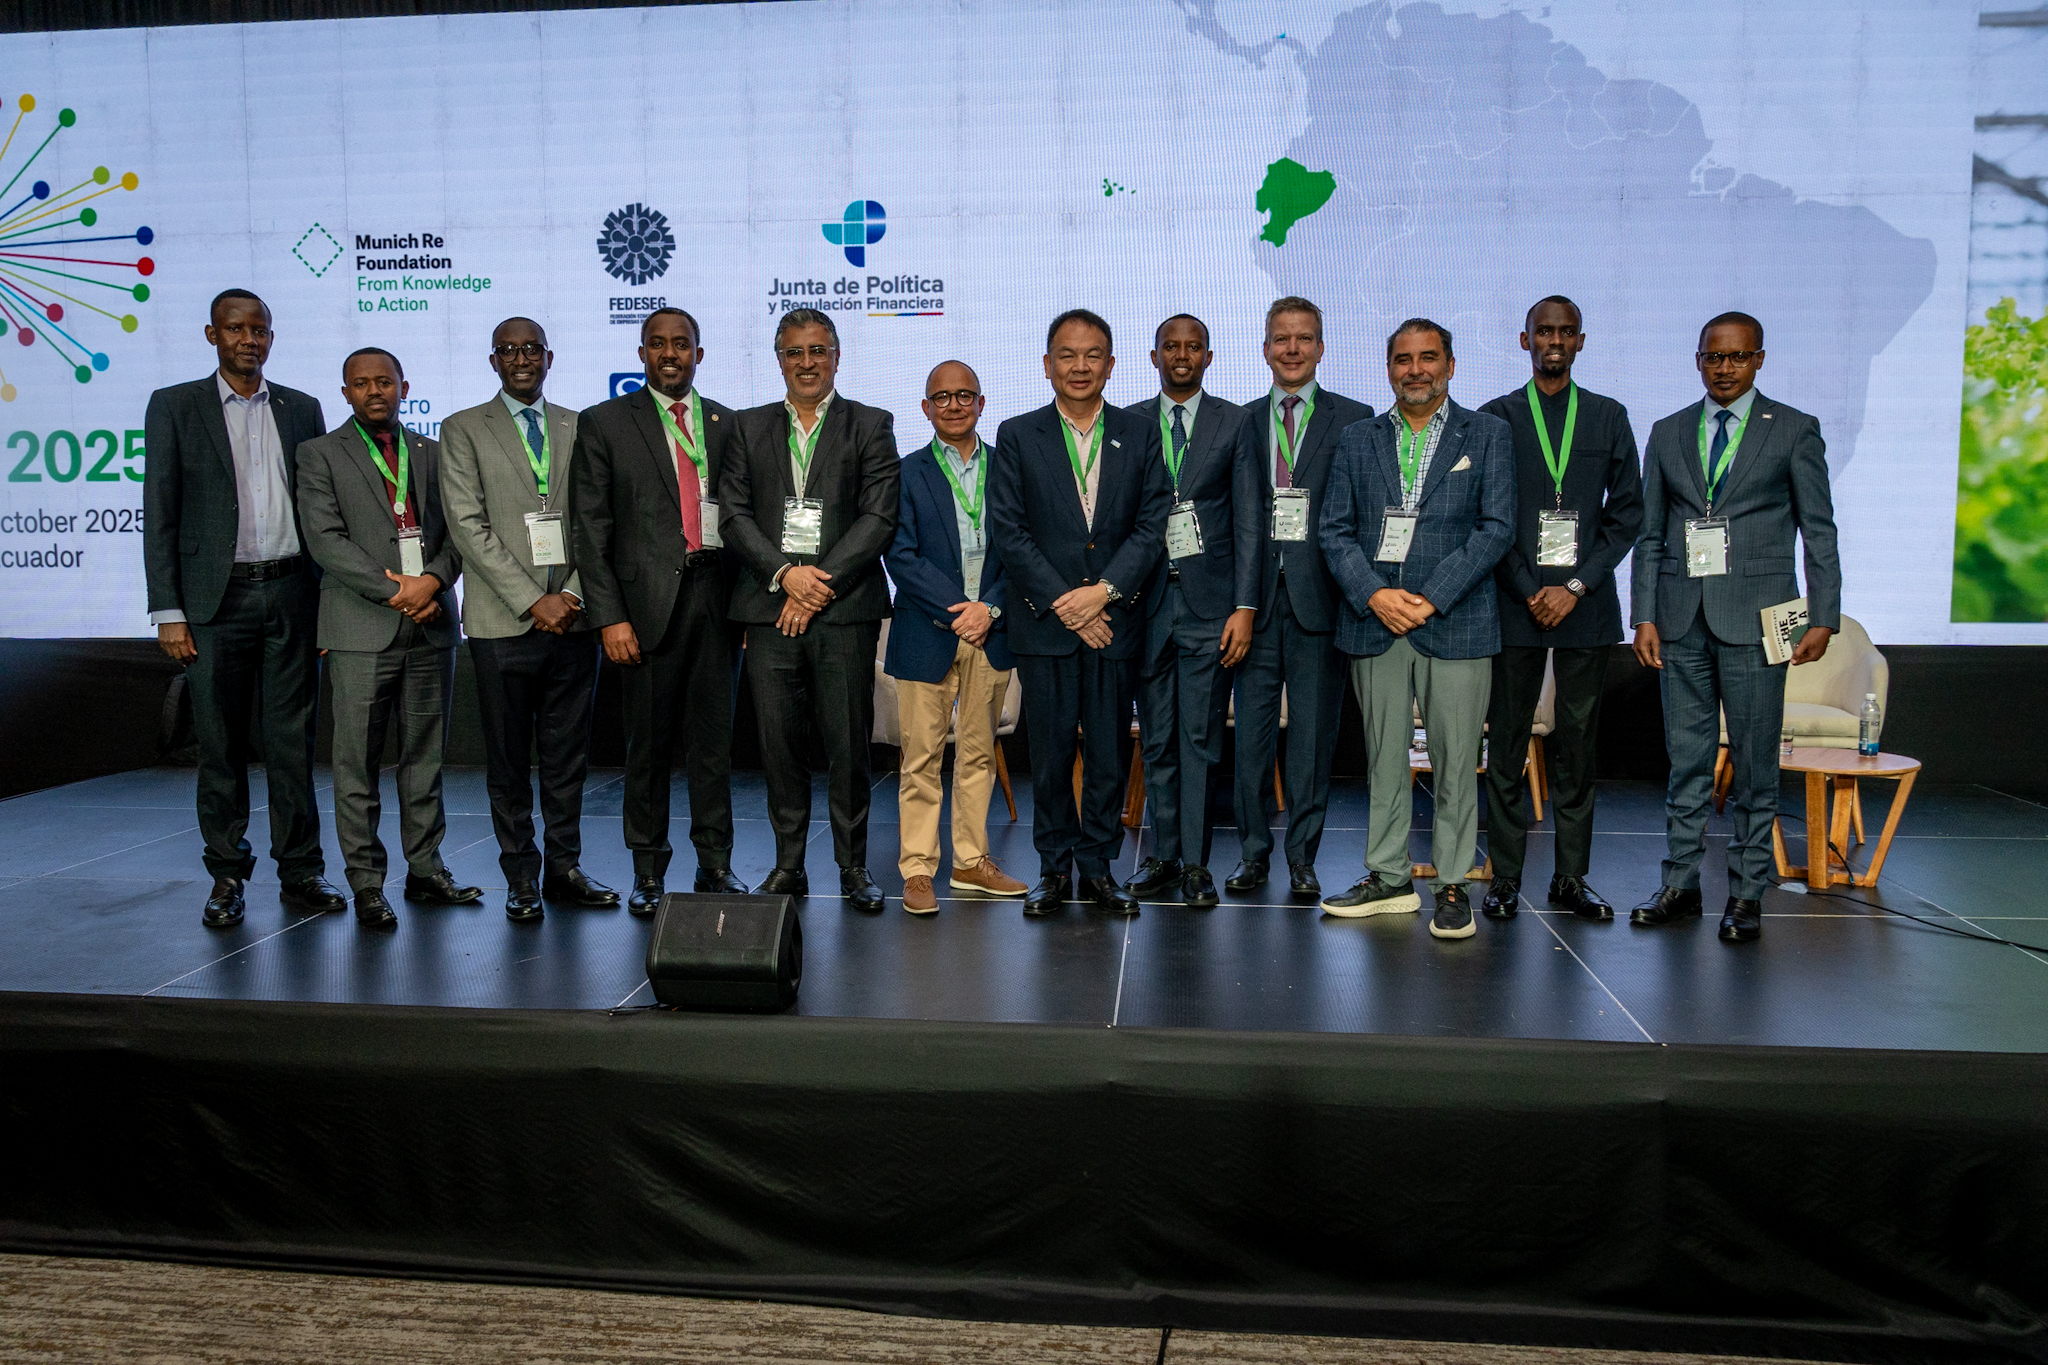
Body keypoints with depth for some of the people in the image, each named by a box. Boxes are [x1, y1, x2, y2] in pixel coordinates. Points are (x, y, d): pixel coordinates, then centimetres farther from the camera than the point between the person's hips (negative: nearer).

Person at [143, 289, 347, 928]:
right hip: (217, 599, -1)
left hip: (292, 593, 2)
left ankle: (300, 871, 13)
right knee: (220, 744, 4)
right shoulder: (174, 406, 5)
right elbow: (159, 516, 1)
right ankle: (227, 876, 15)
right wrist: (167, 611, -6)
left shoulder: (302, 409, 11)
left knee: (293, 740, 5)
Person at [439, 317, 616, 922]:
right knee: (508, 760, 4)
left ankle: (565, 868, 17)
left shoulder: (579, 428, 13)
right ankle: (521, 877, 14)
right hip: (503, 622, -2)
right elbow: (468, 526, -4)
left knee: (567, 756, 7)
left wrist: (573, 593, -5)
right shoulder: (463, 430, 4)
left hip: (572, 618, 2)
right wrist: (532, 601, -11)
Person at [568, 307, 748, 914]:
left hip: (717, 594, 2)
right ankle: (648, 871, 15)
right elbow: (590, 529, 0)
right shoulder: (604, 424, 5)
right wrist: (609, 617, -8)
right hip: (649, 599, -2)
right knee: (648, 743, 4)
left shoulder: (726, 423, 13)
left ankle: (715, 863, 17)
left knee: (714, 738, 7)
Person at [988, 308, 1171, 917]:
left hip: (1115, 621, 1)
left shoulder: (1140, 436, 8)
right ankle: (1055, 866, 17)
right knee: (1049, 753, 4)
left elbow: (1152, 525, 1)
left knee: (1109, 752, 5)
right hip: (1044, 623, -1)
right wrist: (1061, 602, -10)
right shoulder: (1017, 436, 5)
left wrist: (1104, 590, -11)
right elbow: (1009, 530, -2)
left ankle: (1098, 865, 18)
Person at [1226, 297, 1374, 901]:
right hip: (1256, 599, 2)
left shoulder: (1355, 419, 5)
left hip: (1319, 598, -2)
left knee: (1313, 733, 4)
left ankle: (1303, 856, 16)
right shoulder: (1241, 422, 12)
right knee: (1251, 731, 6)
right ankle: (1254, 851, 19)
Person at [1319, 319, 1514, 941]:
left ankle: (1453, 885, 12)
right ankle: (1388, 877, 19)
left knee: (1456, 762, 1)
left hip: (1455, 624, -2)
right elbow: (1335, 530, 7)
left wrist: (1432, 599, -12)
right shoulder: (1358, 440, 13)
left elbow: (1496, 528, -3)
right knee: (1384, 759, 8)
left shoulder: (1488, 435, 6)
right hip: (1374, 622, 2)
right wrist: (1374, 595, -9)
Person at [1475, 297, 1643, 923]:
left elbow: (1627, 512, 6)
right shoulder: (1495, 418, 7)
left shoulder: (1610, 418, 11)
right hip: (1515, 603, -1)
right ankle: (1505, 877, 7)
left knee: (1577, 745, 4)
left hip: (1586, 604, 1)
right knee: (1507, 743, -1)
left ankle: (1571, 877, 12)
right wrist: (1528, 592, -6)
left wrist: (1578, 585, -5)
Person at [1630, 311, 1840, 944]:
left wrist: (1823, 617, -4)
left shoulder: (1795, 431, 4)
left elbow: (1819, 532, 3)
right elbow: (1650, 534, 11)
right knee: (1686, 760, 7)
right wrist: (1644, 616, 3)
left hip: (1754, 619, -2)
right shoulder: (1667, 433, 12)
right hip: (1682, 620, 3)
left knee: (1755, 763, 1)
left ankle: (1746, 894, 11)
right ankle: (1680, 884, 16)